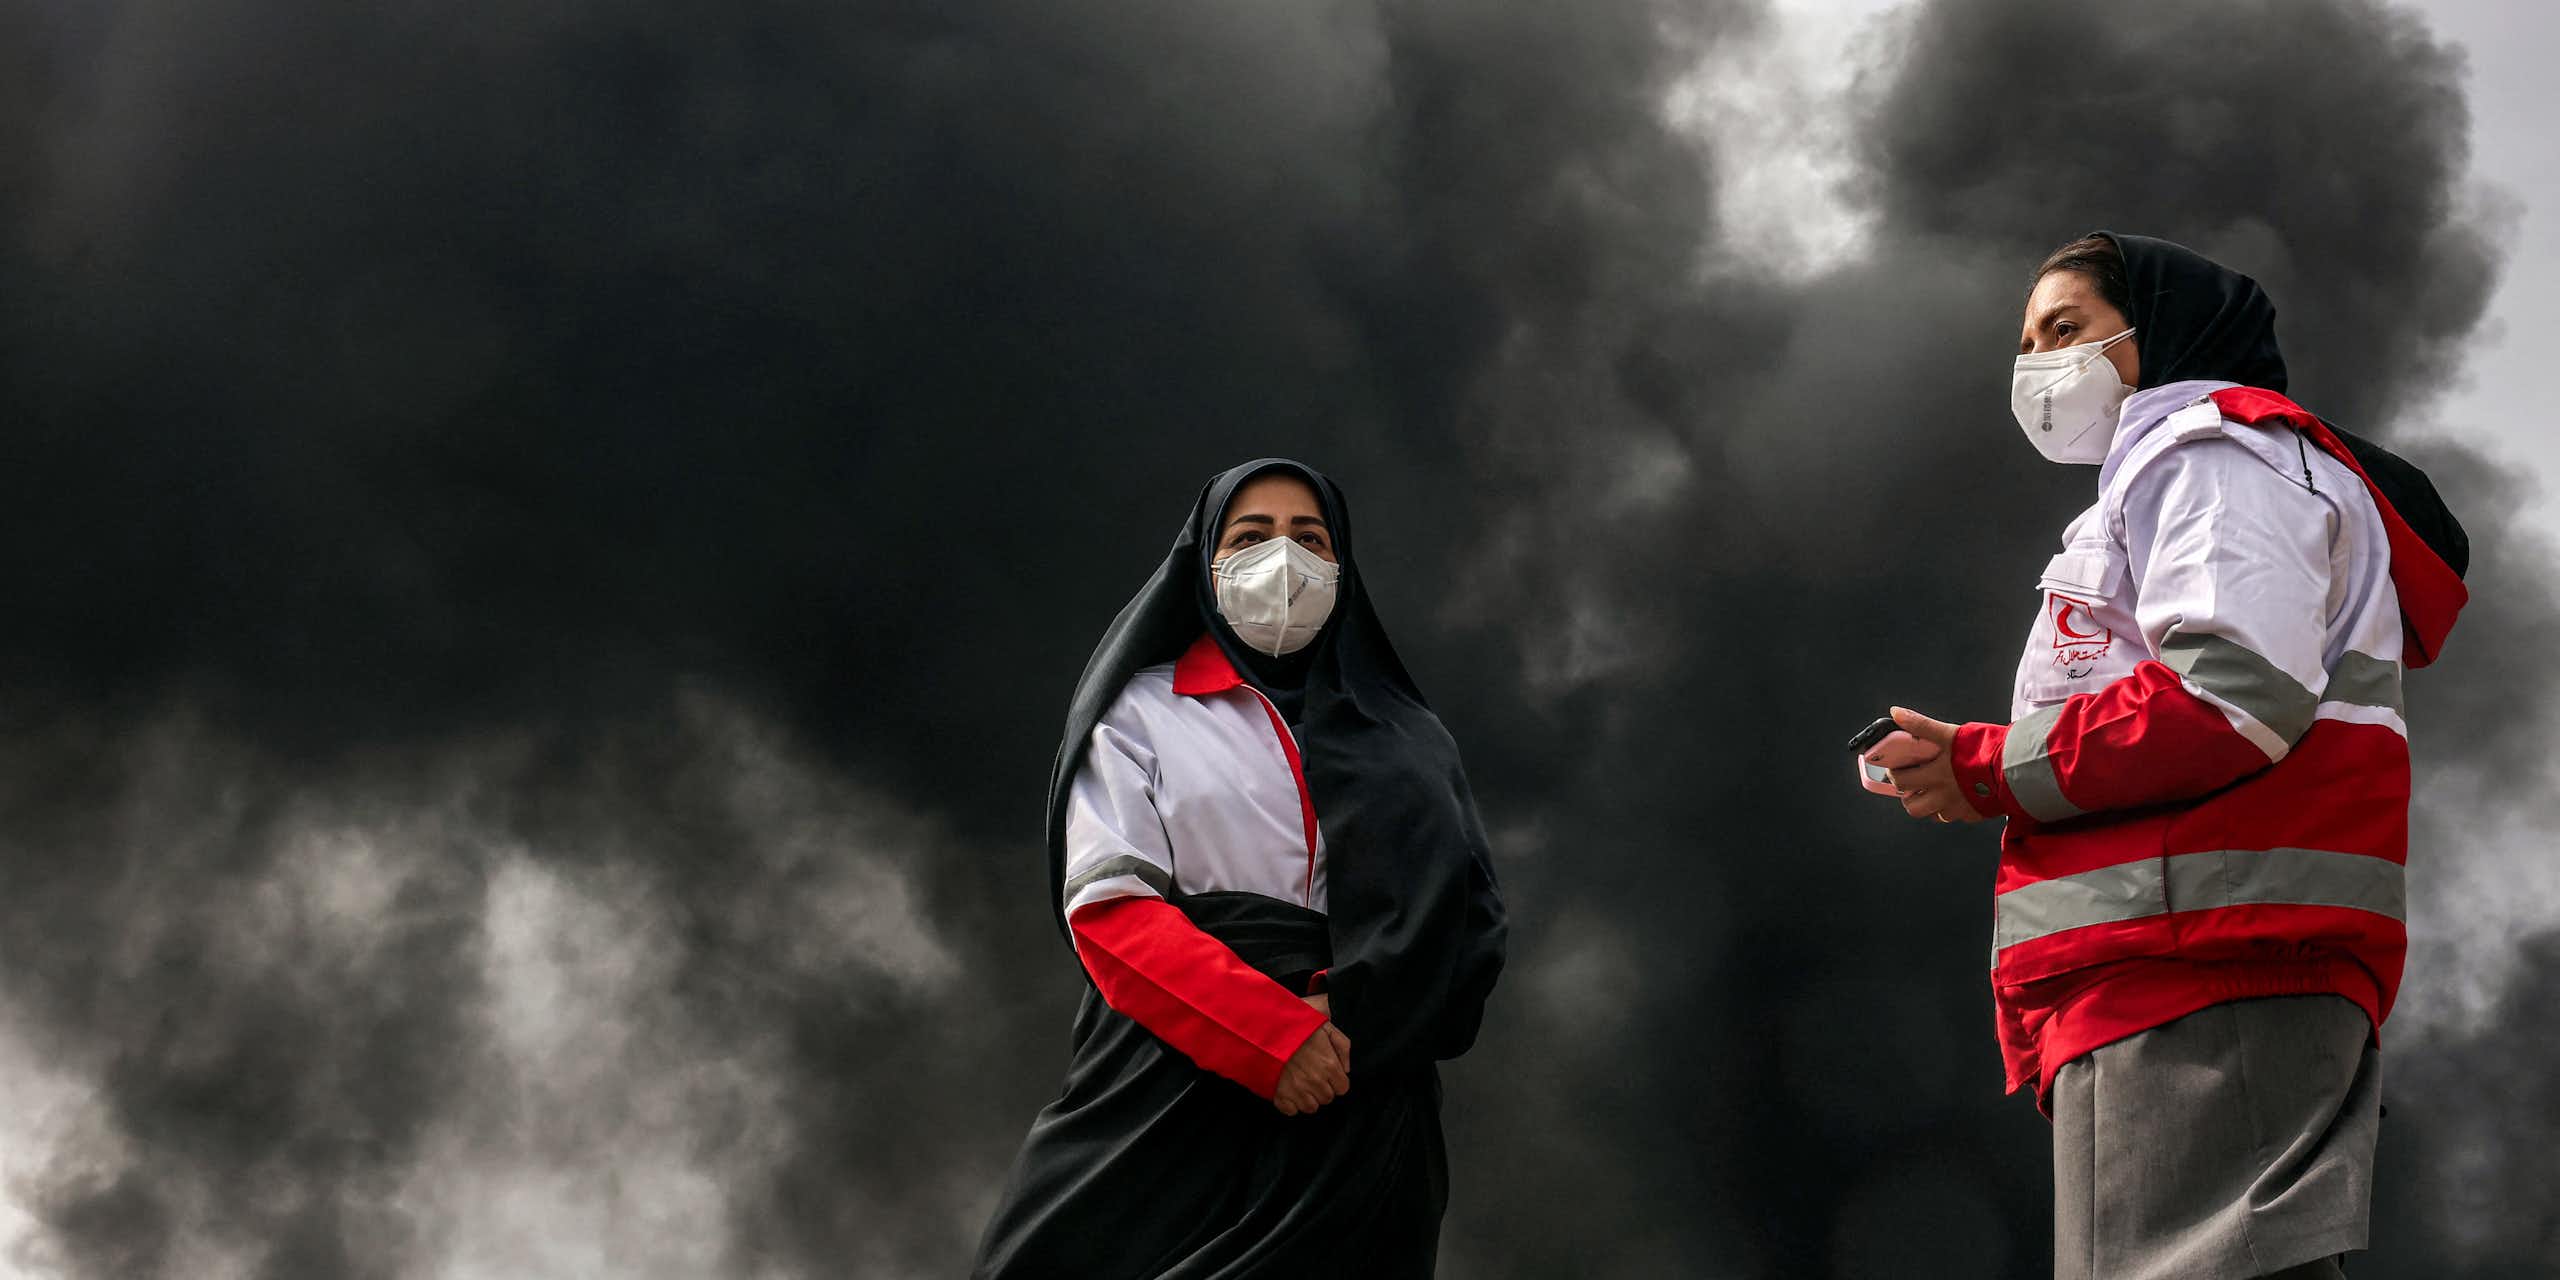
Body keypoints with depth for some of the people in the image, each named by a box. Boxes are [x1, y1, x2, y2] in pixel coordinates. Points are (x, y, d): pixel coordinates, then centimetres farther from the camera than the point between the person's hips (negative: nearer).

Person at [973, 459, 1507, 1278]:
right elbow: (1111, 908, -5)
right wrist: (1272, 1035, -17)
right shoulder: (1143, 713, 8)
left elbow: (1469, 921, 5)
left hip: (1359, 1115, 2)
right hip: (1174, 1103, -2)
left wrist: (1350, 1014, -15)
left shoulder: (1407, 739, 17)